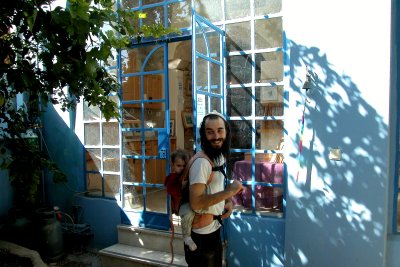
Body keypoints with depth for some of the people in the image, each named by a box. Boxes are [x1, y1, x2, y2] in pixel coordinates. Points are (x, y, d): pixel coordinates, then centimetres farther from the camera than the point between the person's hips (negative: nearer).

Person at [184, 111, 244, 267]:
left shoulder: (221, 156, 4)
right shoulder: (201, 162, -26)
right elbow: (195, 203, -33)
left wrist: (228, 201, -1)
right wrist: (229, 192, -29)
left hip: (215, 229, 9)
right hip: (202, 234, -9)